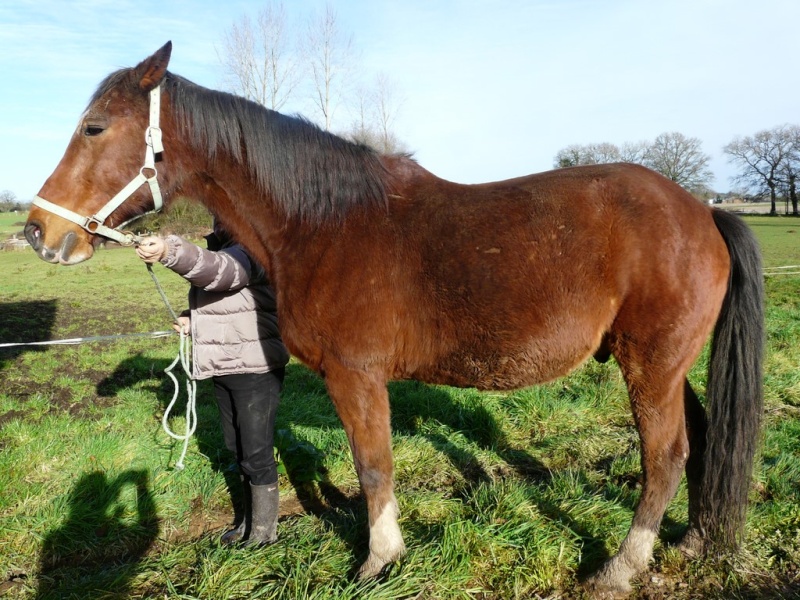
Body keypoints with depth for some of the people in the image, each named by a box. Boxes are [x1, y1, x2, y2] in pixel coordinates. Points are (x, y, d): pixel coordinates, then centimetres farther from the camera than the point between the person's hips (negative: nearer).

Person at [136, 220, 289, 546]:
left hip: (255, 371, -10)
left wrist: (169, 252, -56)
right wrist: (191, 319, 4)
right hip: (223, 369, 10)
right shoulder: (220, 250, 13)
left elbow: (217, 269, -40)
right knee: (237, 447, 19)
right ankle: (250, 521, 36)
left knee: (256, 452, 0)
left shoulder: (249, 253, -18)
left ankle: (264, 530, 18)